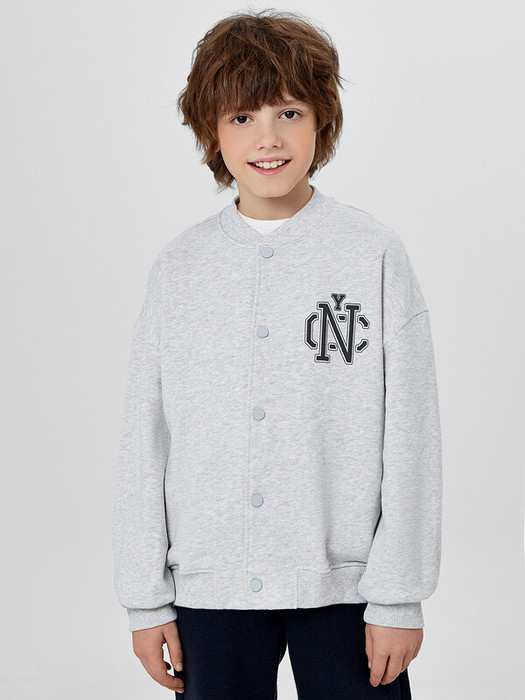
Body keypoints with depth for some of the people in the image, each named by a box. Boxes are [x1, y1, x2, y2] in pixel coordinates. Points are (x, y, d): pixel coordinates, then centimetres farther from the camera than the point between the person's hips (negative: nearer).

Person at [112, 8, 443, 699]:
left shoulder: (376, 253, -3)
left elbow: (410, 437, -4)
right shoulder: (178, 266, 3)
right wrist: (146, 599, 4)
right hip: (209, 587, 2)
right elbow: (145, 440, 5)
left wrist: (399, 596, -6)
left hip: (345, 582, -2)